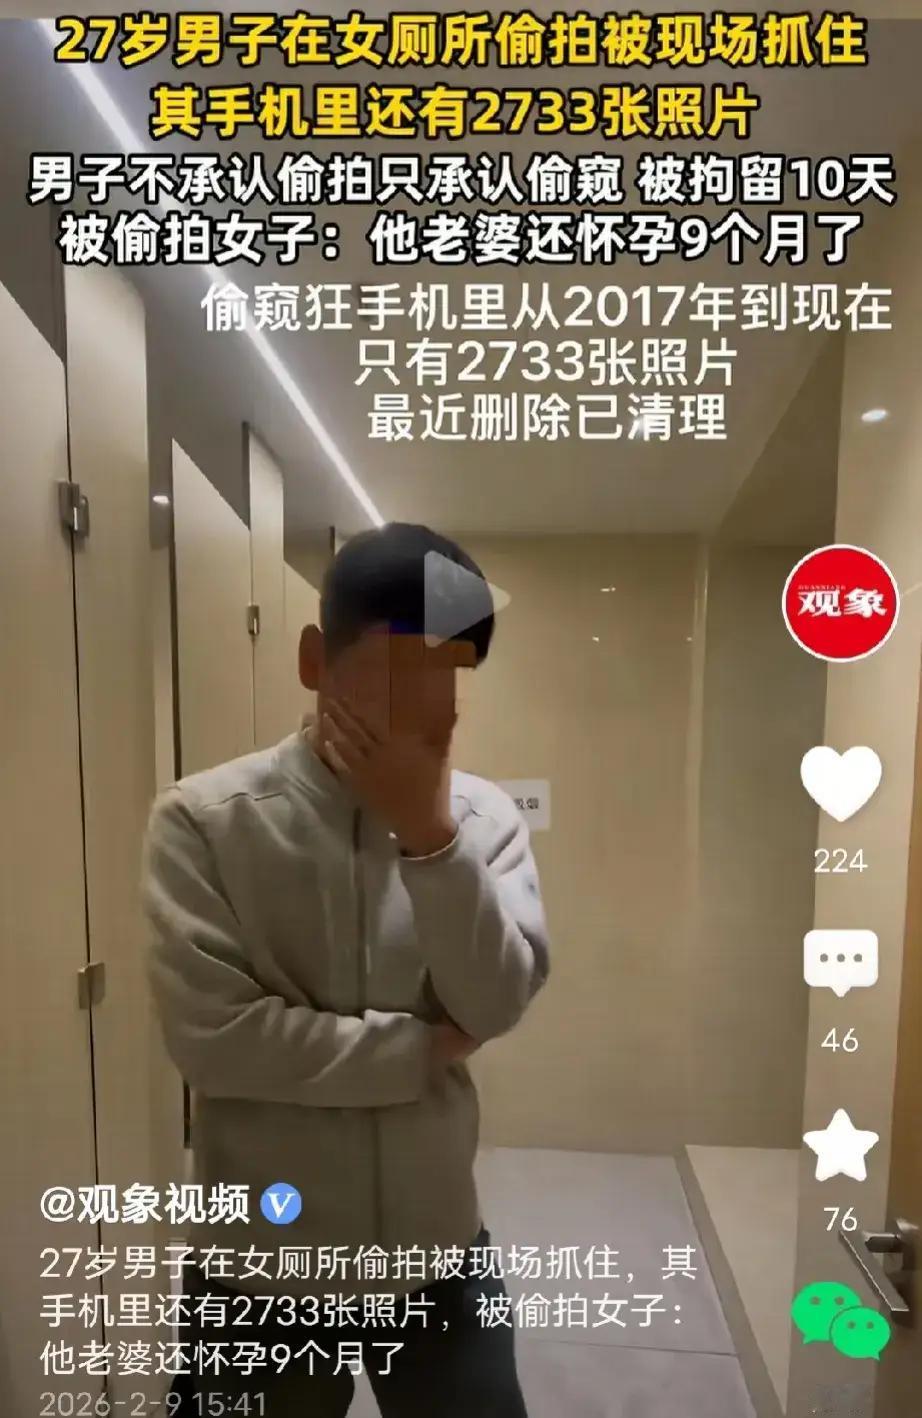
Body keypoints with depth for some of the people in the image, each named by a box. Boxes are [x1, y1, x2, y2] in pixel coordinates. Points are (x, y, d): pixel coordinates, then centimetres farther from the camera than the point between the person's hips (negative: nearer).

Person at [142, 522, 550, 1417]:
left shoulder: (484, 816, -8)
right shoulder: (203, 820, -16)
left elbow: (498, 1004, -15)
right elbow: (212, 1034, -22)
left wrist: (428, 830, -27)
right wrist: (426, 1048, -16)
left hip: (438, 1253, 3)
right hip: (260, 1267, -2)